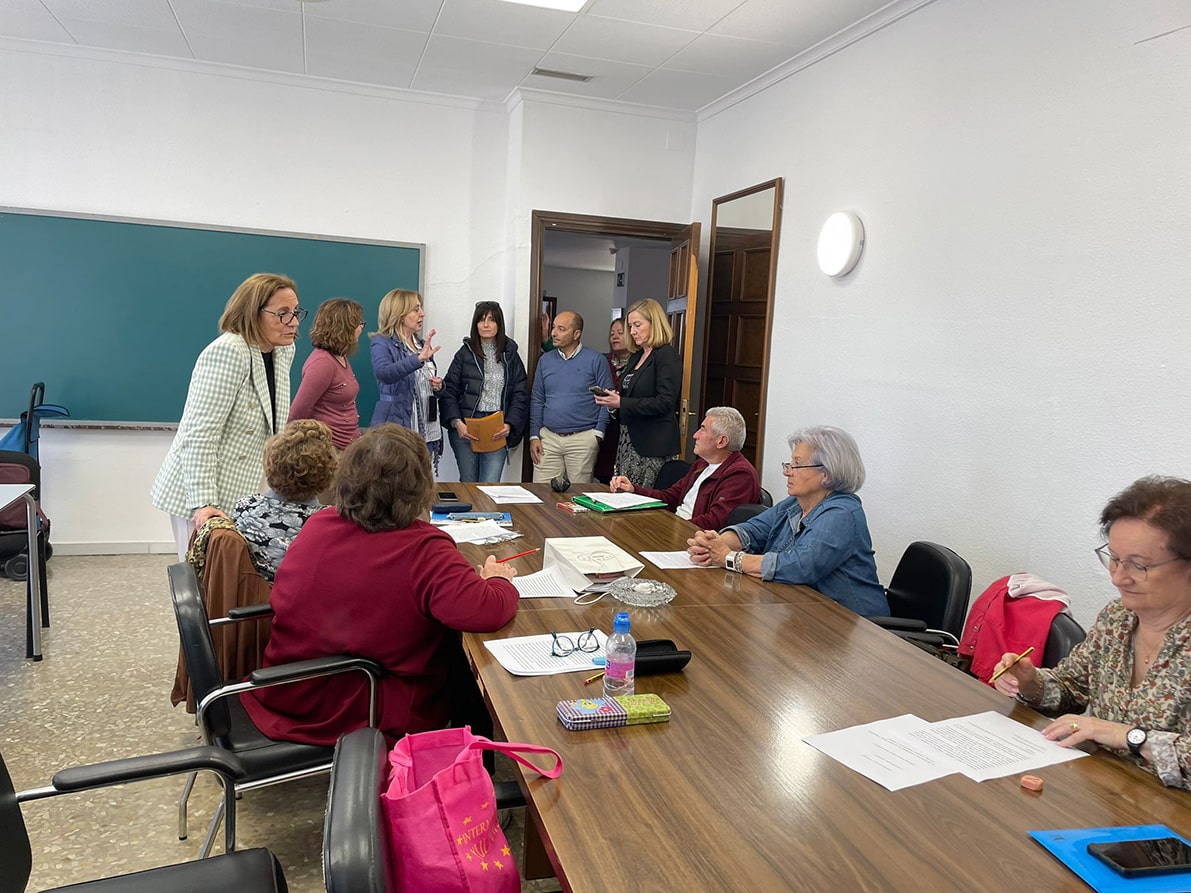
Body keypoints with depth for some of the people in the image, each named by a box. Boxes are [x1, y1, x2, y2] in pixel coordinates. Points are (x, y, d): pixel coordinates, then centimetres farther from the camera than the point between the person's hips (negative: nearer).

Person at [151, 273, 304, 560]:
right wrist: (203, 503, -28)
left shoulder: (284, 351, 5)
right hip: (203, 498, -7)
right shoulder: (226, 352, -20)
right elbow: (199, 435, -24)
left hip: (242, 493, 7)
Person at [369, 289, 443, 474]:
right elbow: (383, 373, -26)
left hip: (427, 429, 6)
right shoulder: (383, 343, -4)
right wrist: (419, 359, -37)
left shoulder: (422, 345, 16)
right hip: (397, 427, -6)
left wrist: (438, 386, 5)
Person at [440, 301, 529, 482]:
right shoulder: (465, 353, 7)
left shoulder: (510, 355, 9)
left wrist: (509, 424, -10)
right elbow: (449, 390, 2)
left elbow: (521, 395, 5)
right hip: (465, 430, 0)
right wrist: (457, 422, -12)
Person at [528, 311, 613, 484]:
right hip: (548, 437, 3)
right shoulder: (545, 360, 11)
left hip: (583, 438, -3)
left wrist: (598, 434, -8)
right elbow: (537, 400, 13)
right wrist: (534, 436, 6)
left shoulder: (596, 360, -1)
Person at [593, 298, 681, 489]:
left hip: (653, 445, -8)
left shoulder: (667, 355, -9)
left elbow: (665, 403, -18)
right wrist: (614, 398, 3)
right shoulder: (636, 357, 17)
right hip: (628, 440, 8)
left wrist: (622, 403, -19)